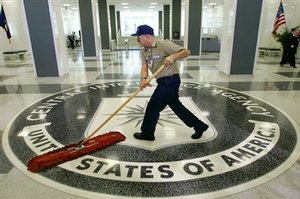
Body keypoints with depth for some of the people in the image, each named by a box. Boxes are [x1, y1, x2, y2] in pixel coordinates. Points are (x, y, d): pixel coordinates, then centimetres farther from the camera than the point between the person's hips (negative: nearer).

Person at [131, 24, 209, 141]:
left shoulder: (164, 44, -17)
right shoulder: (144, 51, 6)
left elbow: (186, 52, -18)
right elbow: (144, 67, -4)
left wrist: (173, 56, -35)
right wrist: (143, 79, -24)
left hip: (170, 81, -9)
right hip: (164, 82, 9)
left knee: (153, 106, -1)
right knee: (176, 106, 17)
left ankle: (147, 133, 20)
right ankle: (199, 126, 31)